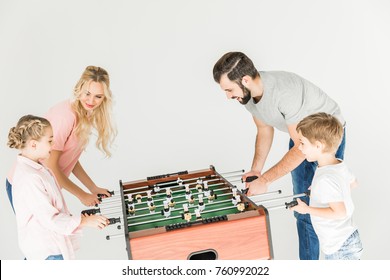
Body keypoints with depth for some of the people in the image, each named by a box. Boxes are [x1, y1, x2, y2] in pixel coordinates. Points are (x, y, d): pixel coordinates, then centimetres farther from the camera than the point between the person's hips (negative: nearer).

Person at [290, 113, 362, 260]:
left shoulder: (325, 179, -30)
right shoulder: (340, 165, -1)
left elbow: (339, 212, -31)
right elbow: (353, 183, 19)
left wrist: (308, 209, -22)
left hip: (340, 249, -9)